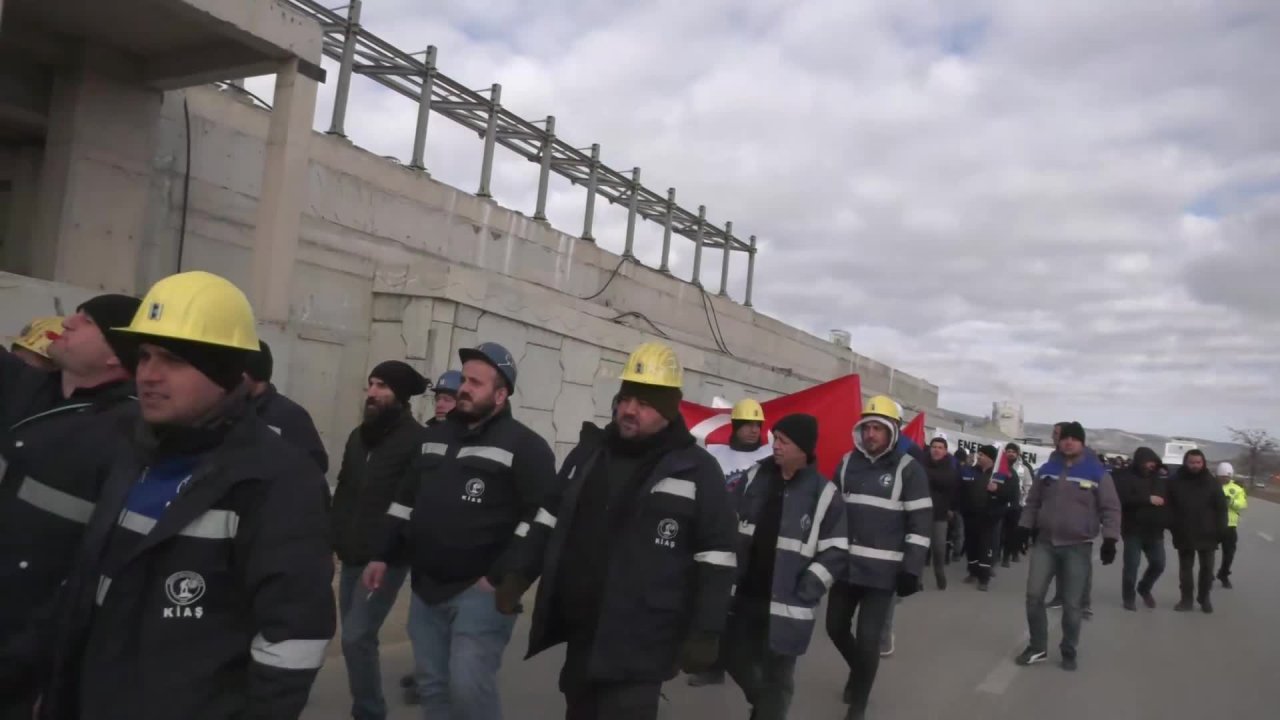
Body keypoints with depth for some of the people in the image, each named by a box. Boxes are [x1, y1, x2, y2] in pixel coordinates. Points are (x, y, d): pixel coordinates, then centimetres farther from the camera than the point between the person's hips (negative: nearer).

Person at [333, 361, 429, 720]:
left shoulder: (416, 440, -13)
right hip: (351, 557, 8)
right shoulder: (359, 435, 12)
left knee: (356, 638, -11)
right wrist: (335, 537, 11)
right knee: (354, 638, 14)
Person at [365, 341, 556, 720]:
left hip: (481, 590, -7)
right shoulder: (435, 436, 13)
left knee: (468, 687, -12)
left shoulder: (525, 445, -10)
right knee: (431, 685, 15)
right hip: (426, 588, 7)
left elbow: (543, 518, -16)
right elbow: (405, 501, 21)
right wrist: (383, 556, 14)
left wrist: (505, 578, -19)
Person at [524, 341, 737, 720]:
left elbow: (716, 558, -7)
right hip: (579, 635, 6)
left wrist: (705, 633, -9)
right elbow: (552, 526, 19)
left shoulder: (698, 471, -8)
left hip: (641, 648, -5)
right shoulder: (587, 454, 8)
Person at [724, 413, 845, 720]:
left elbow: (836, 552, -8)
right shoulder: (755, 477, 1)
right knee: (734, 655, 17)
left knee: (776, 676, 7)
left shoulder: (824, 495, -10)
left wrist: (802, 596, -12)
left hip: (785, 606, -4)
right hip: (743, 596, 4)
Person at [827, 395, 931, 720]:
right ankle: (858, 669, 44)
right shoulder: (848, 463, 7)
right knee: (836, 626, 13)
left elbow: (921, 523, -8)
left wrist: (911, 569, -12)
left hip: (882, 569, -5)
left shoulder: (909, 470, -7)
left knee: (868, 638, -4)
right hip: (845, 563, 5)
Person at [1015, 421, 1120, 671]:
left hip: (1078, 547, -3)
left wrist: (1109, 539, -11)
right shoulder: (1047, 469, 5)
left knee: (1071, 604, 4)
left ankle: (1069, 652, 22)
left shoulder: (1097, 472, -5)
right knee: (1034, 596, 0)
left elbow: (1110, 508, -4)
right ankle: (1038, 648, 15)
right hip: (1044, 543, 3)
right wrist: (1025, 528, 9)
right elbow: (1033, 502, 14)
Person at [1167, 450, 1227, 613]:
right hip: (1184, 534, 0)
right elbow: (1169, 506, 2)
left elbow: (1221, 508, -2)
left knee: (1207, 568, 9)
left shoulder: (1212, 482, -2)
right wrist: (1172, 526, -5)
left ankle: (1204, 598, 24)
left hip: (1207, 534, 0)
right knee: (1185, 568, 8)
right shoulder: (1176, 481, -1)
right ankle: (1186, 599, 16)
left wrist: (1221, 530, -7)